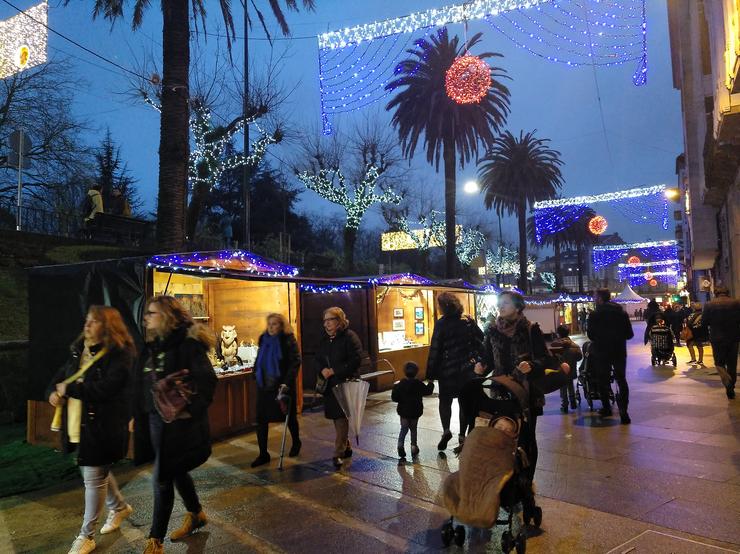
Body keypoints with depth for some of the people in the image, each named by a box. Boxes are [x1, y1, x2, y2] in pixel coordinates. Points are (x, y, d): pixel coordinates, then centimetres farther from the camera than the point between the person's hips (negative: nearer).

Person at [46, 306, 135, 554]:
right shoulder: (79, 350, 8)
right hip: (78, 424, 8)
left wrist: (69, 389, -17)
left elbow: (104, 389, -26)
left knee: (94, 477, 3)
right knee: (98, 471, 22)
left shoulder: (119, 355, -17)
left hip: (103, 427, -8)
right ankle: (120, 507, 46)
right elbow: (61, 375, 16)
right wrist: (53, 391, -6)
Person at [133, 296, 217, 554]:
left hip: (178, 420, -8)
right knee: (175, 471, 20)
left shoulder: (188, 343, -15)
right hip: (154, 419, 8)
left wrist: (193, 408, -29)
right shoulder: (151, 346, 9)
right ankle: (196, 514, 41)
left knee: (162, 478, -2)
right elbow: (142, 386, 14)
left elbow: (207, 379, -21)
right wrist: (137, 416, 16)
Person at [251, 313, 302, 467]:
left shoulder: (288, 340, -10)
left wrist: (286, 382, -24)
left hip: (282, 385, -4)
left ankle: (296, 442, 38)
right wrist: (257, 373, 8)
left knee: (289, 416, 13)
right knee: (261, 419, 1)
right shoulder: (264, 340, 6)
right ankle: (263, 454, 10)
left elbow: (295, 363, -16)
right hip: (264, 386, 5)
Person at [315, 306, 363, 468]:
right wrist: (322, 370, -6)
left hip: (346, 384, -7)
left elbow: (356, 360, -16)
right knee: (337, 418, 13)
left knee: (341, 418, -9)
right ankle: (346, 447, 28)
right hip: (330, 385, 7)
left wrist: (334, 370, -18)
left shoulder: (350, 336, -9)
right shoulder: (325, 339, 14)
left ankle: (338, 454, -4)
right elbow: (318, 359, 18)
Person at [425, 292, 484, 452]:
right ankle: (462, 435, 15)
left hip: (447, 369, -3)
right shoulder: (468, 321, -1)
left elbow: (435, 350, -13)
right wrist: (479, 361, 11)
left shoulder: (441, 324, -13)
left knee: (445, 400, 13)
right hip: (468, 369, 3)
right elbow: (481, 340, 2)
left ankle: (446, 430, -5)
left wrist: (431, 373, -7)